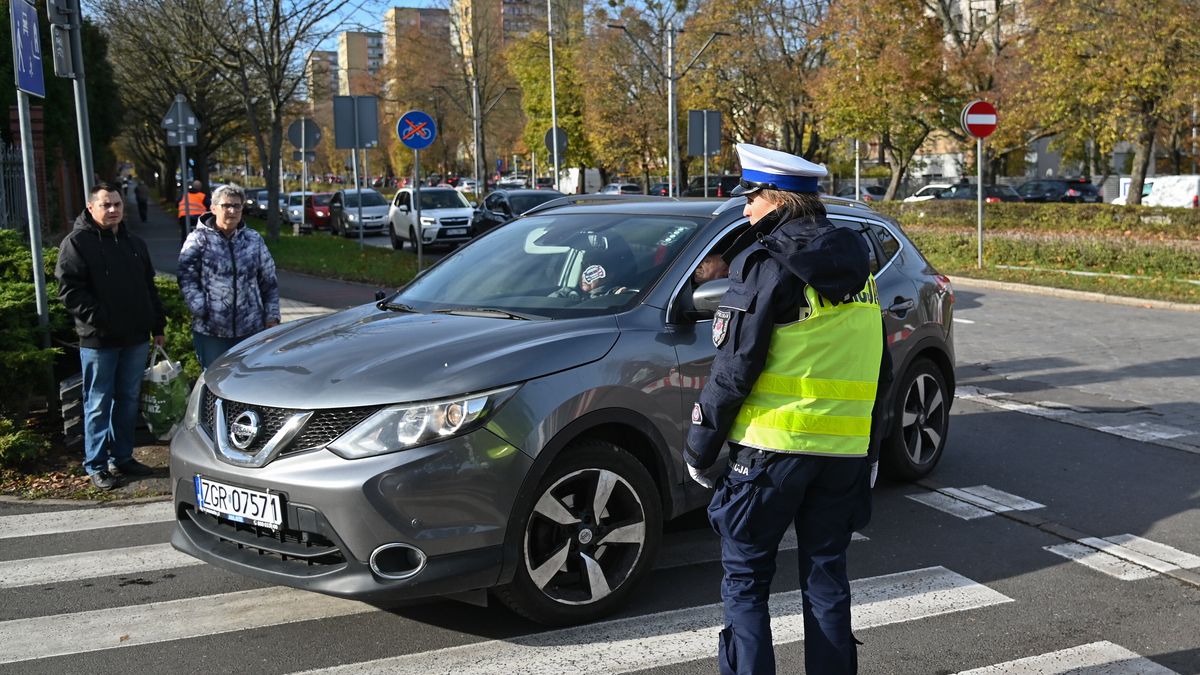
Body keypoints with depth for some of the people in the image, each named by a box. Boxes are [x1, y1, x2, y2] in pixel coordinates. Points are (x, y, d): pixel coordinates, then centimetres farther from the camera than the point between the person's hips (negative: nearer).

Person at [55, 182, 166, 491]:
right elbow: (69, 289, -12)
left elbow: (149, 289, 20)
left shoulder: (134, 243, 15)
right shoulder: (77, 242, -5)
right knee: (99, 404, 1)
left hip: (135, 338, 6)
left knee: (129, 400, 12)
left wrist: (157, 326, 15)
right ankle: (96, 465, 9)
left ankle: (122, 457, 23)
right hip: (98, 340, -6)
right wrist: (97, 319, -20)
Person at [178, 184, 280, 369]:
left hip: (252, 329, 3)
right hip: (211, 332, -3)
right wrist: (201, 310, -18)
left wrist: (272, 317, 6)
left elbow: (269, 282, 11)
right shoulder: (198, 239, -1)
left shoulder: (254, 240, 9)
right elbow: (187, 278, -7)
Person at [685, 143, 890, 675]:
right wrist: (868, 449, 23)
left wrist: (700, 445, -4)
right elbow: (878, 370, 17)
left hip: (771, 447, -6)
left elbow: (735, 368, -13)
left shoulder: (766, 263, -10)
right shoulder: (857, 265, 12)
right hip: (845, 451, 6)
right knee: (826, 575, 15)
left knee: (745, 577, 4)